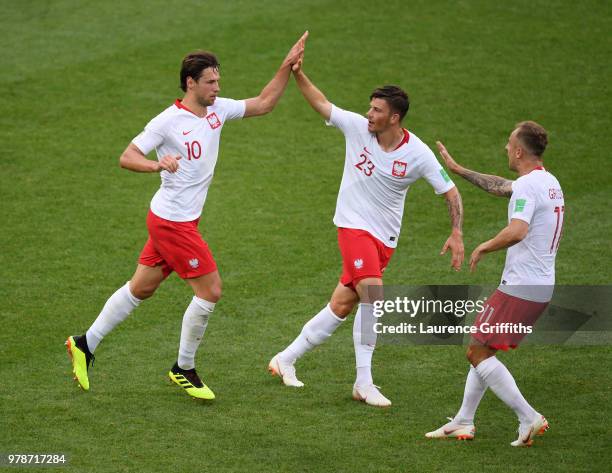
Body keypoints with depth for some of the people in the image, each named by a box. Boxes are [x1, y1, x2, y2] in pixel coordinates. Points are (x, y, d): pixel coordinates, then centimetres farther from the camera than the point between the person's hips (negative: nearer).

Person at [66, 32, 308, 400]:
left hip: (183, 220, 8)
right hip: (172, 221, -8)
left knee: (140, 289, 15)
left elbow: (263, 104, 13)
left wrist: (288, 67, 3)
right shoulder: (168, 121, -17)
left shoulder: (217, 109, 5)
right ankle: (184, 369, 8)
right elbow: (127, 157, -16)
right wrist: (159, 164, -36)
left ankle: (85, 345, 26)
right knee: (211, 291, -6)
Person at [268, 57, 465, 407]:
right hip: (354, 225, -2)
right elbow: (322, 104, 7)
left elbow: (451, 192, -4)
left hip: (385, 239, 2)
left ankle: (287, 359, 23)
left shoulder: (418, 154, -9)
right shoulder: (358, 127, -7)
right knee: (373, 297, -22)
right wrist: (298, 74, -4)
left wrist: (457, 234, -15)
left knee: (341, 306, 6)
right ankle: (364, 384, -17)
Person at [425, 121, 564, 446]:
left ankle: (529, 418, -9)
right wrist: (458, 169, 38)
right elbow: (501, 187, 31)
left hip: (520, 287, -10)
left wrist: (483, 248, -18)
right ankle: (463, 422, 22)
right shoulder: (549, 182, 15)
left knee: (478, 352, -4)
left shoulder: (527, 185, -17)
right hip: (542, 286, 10)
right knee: (482, 350, 18)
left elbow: (518, 230, -34)